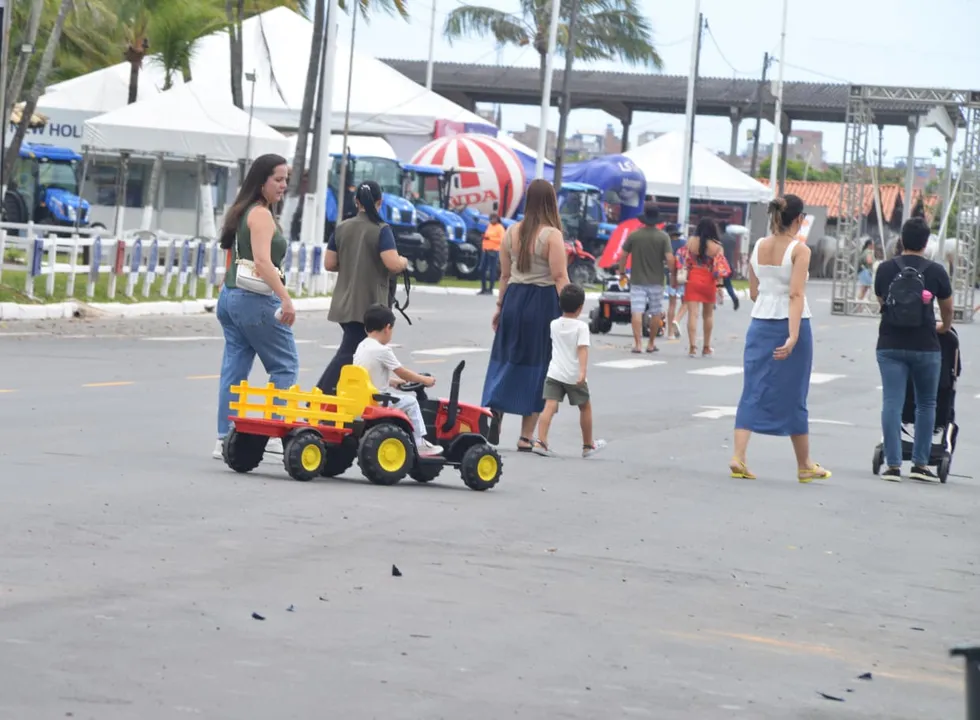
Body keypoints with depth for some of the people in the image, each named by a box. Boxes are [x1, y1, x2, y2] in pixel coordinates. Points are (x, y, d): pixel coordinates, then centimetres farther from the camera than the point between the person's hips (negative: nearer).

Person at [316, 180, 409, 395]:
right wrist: (404, 262, 2)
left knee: (354, 352, 17)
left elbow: (329, 263, 6)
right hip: (368, 306, -6)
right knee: (347, 355, -4)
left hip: (344, 304, 6)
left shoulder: (342, 228, 5)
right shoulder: (381, 230, -11)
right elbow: (393, 264, -20)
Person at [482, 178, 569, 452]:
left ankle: (494, 407, -9)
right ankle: (526, 437, 6)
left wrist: (500, 306, 19)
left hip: (514, 298, 4)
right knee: (535, 365, 3)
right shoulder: (552, 235, -11)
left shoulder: (512, 232, 4)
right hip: (543, 302, -4)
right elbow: (560, 278, -14)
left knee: (507, 360, 15)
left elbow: (505, 275, 10)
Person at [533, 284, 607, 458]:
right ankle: (588, 445, 28)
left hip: (554, 373, 3)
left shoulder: (554, 324, 7)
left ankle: (541, 441, -25)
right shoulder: (582, 327, -9)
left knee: (550, 407, -7)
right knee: (585, 408, 16)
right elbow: (583, 349, -18)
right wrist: (583, 372, -25)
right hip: (574, 376, -3)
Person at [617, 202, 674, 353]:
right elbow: (669, 259, -13)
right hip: (656, 281, 0)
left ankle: (638, 344, -12)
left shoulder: (634, 235, -4)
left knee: (637, 312, -3)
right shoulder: (663, 237, -7)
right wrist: (673, 275, 1)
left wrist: (621, 272, 15)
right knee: (656, 313, 14)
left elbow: (623, 256, 0)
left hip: (637, 280, 0)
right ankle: (651, 344, 20)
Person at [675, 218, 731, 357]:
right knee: (708, 315, 15)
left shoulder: (691, 242, -4)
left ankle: (692, 346, -12)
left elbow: (683, 261, -2)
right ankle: (706, 347, 24)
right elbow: (719, 268, -8)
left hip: (693, 280, 0)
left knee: (693, 313, -2)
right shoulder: (716, 246, -7)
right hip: (709, 282, 0)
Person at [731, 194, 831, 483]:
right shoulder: (799, 250, -11)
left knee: (753, 393, 5)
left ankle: (738, 457, -9)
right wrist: (793, 335, -25)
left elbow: (753, 293, 12)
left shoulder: (758, 247, 5)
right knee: (793, 397, 6)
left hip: (760, 325, 4)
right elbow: (796, 295, -20)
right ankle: (805, 466, 18)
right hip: (790, 325, -4)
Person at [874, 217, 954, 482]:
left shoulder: (885, 269, 3)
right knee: (926, 404, 12)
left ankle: (893, 464, -5)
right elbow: (947, 309, 14)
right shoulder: (935, 271, -1)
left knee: (892, 402, 0)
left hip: (890, 345, 1)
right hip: (925, 347, -1)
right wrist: (944, 327, 36)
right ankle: (920, 464, 13)